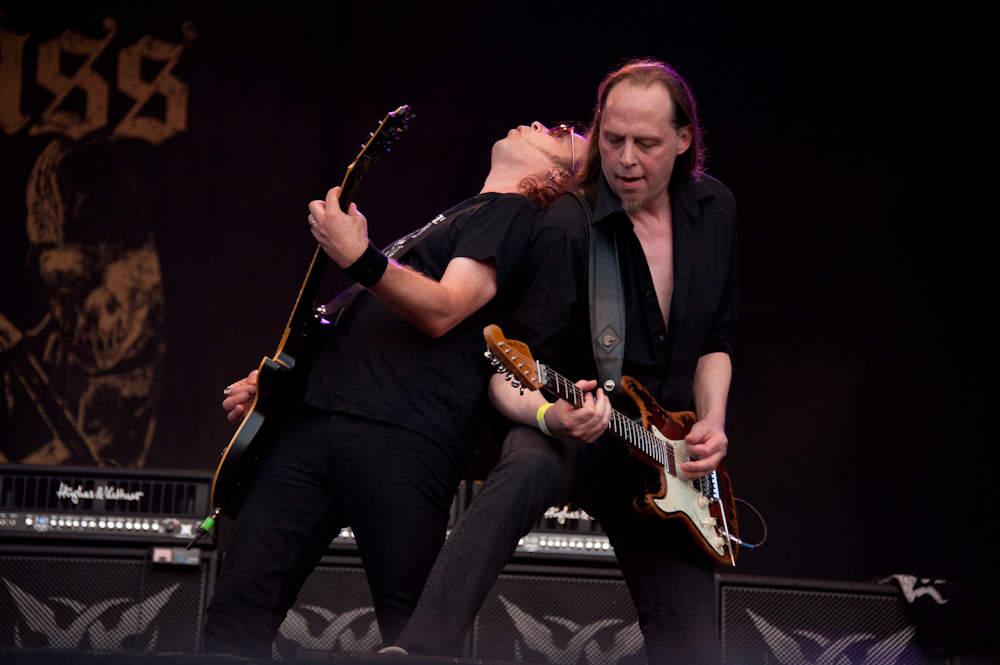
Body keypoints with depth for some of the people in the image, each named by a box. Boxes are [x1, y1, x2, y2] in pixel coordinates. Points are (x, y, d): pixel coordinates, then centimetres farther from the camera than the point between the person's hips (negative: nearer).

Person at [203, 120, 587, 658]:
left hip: (405, 442, -8)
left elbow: (442, 312, -11)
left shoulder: (510, 212, 5)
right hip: (318, 414, 8)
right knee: (240, 606, -4)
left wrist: (360, 260, -26)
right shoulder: (453, 217, 33)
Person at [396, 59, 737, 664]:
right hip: (575, 433, -5)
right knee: (530, 469, -42)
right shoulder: (568, 228, -18)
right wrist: (551, 415, -40)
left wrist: (711, 422, -4)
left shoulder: (714, 211, 1)